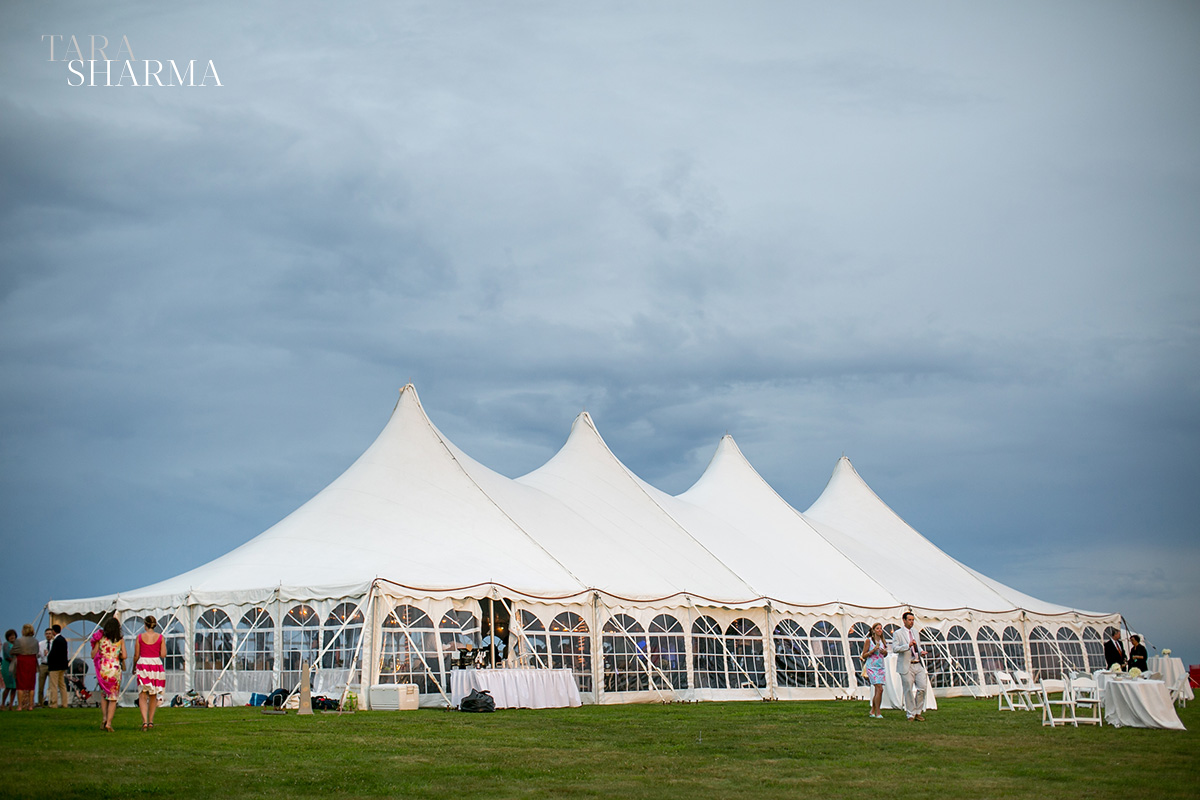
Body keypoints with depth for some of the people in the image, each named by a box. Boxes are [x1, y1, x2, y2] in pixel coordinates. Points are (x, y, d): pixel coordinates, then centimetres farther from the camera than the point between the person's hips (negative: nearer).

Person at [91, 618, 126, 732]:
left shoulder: (100, 639, 1)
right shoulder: (120, 640, 0)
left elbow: (93, 655, 1)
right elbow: (124, 656, -5)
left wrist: (94, 644, 16)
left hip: (102, 668, 1)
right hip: (115, 668, -1)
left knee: (103, 694, 20)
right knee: (113, 697, 5)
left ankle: (104, 718, 7)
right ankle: (109, 722, -4)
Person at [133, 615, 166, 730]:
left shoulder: (140, 637, -2)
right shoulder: (160, 637, 0)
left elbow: (136, 655, 1)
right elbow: (163, 655, 0)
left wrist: (134, 667, 18)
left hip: (142, 665, -1)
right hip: (156, 665, 1)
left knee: (142, 695, -1)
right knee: (153, 695, 14)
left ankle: (144, 721, -17)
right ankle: (151, 721, 18)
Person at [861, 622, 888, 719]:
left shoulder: (882, 641, 12)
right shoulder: (869, 640, -4)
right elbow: (864, 655, -4)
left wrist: (885, 652, 0)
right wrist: (873, 650, -17)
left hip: (881, 667, 6)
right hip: (872, 667, -6)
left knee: (877, 690, 6)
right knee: (880, 689, -17)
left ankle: (873, 711, 19)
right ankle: (878, 713, -14)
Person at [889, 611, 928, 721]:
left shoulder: (916, 633, 18)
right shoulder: (897, 633, -2)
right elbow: (895, 649, -13)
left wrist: (921, 652, 6)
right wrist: (908, 645, -23)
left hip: (918, 665, 5)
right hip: (906, 666, -5)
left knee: (922, 687, -3)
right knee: (908, 691, -1)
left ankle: (917, 712, 11)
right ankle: (911, 714, 10)